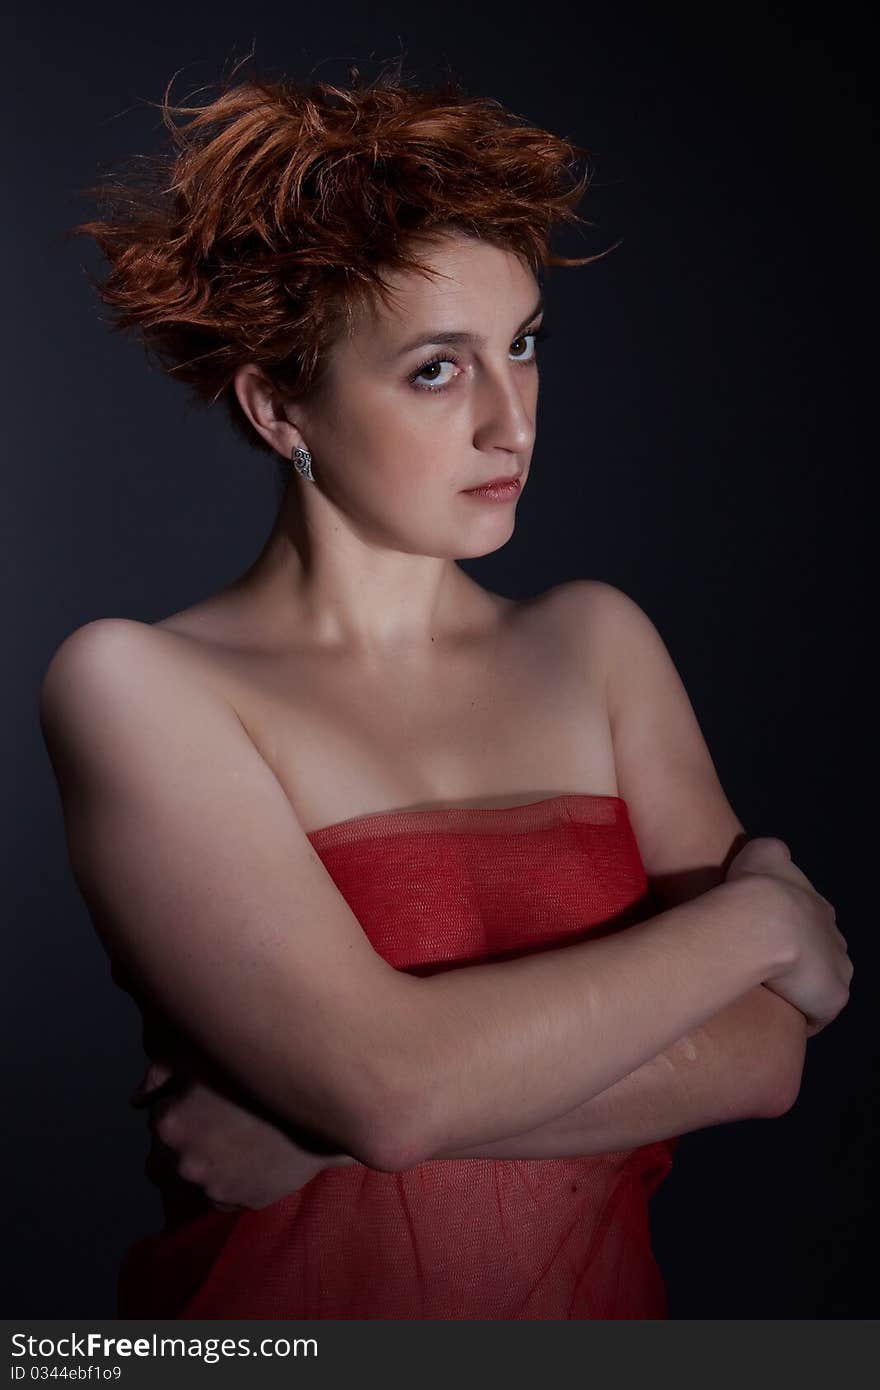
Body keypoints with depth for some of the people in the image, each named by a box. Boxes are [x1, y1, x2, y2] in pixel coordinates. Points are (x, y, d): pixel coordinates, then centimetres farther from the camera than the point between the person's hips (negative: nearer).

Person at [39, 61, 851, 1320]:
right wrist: (755, 917, -9)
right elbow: (389, 1083, -20)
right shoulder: (135, 686, -9)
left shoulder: (593, 642, 1)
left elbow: (765, 1053, -6)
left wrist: (331, 1120, -15)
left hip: (601, 1306, 2)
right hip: (283, 1301, -2)